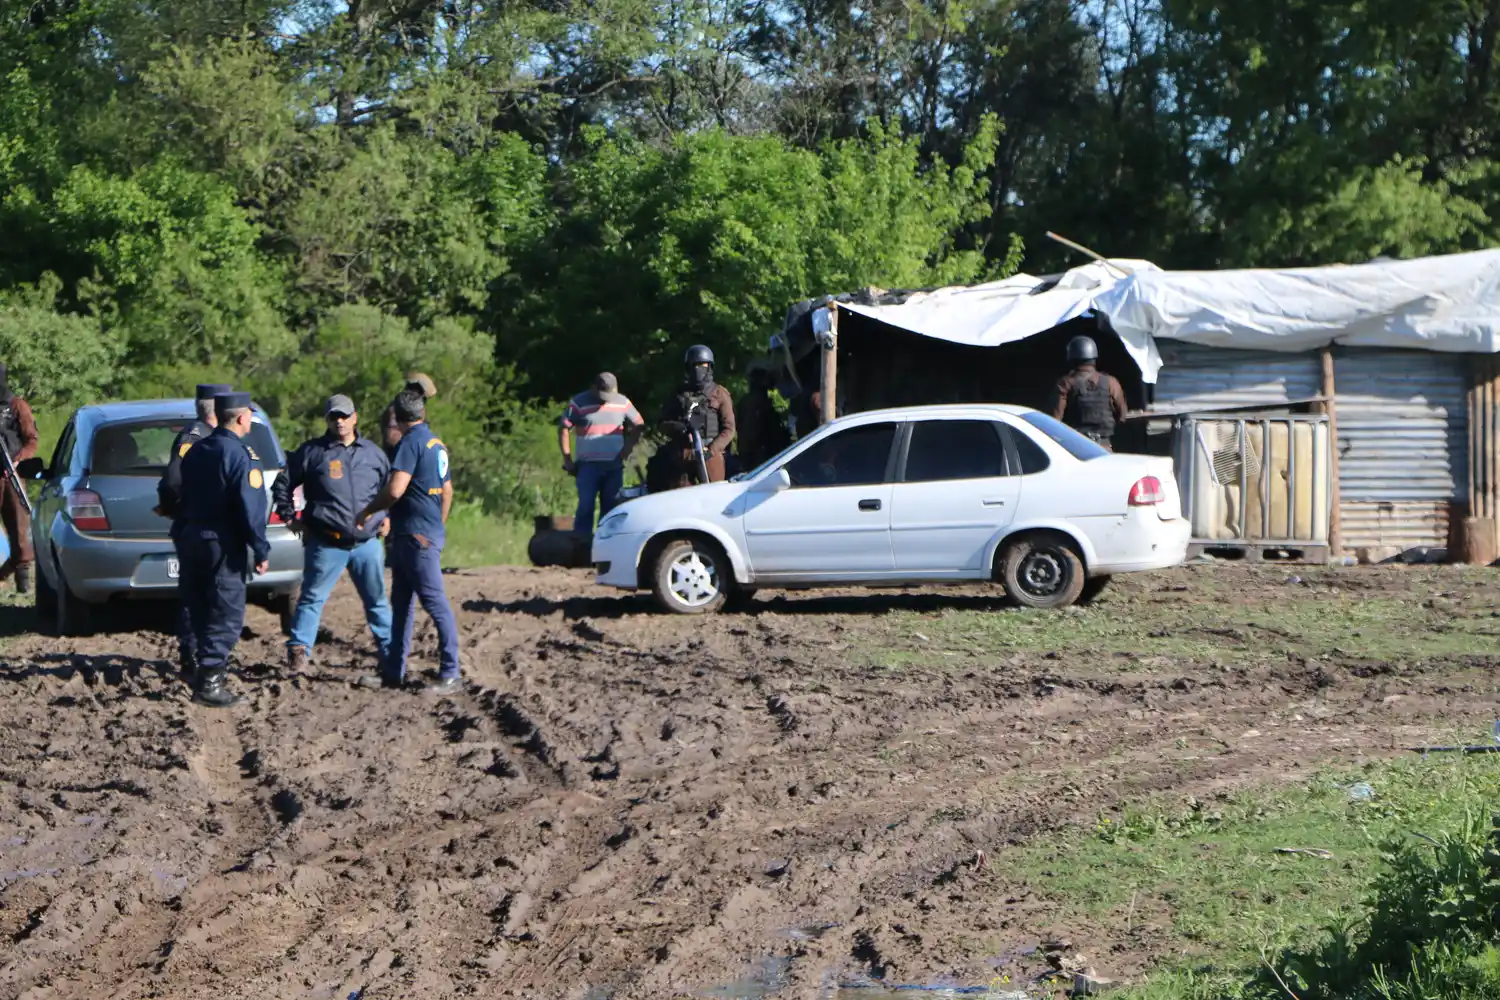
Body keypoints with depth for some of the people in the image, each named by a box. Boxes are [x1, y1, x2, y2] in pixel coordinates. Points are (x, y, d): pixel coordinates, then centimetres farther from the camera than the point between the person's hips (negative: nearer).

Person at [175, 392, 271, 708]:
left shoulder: (195, 452, 10)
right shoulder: (240, 456, -15)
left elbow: (183, 497, 16)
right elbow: (250, 509, -19)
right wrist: (261, 551, -14)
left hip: (192, 539, 8)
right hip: (224, 544, -8)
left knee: (200, 611, 16)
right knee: (227, 615, -3)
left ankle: (208, 671, 24)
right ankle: (209, 682, -7)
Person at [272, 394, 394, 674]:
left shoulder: (373, 453, 9)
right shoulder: (312, 452, 0)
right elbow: (282, 485, 7)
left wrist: (387, 517, 13)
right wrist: (291, 518, 1)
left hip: (367, 543, 3)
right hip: (326, 544, -3)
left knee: (377, 599, 12)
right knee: (312, 598, -2)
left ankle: (391, 652, 22)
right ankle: (298, 650, 0)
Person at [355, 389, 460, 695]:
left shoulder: (411, 443, -14)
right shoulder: (437, 444, 14)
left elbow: (395, 490, -22)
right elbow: (447, 491, 21)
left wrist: (367, 512, -8)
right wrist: (439, 527, 30)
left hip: (416, 536, -10)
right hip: (408, 535, 10)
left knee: (435, 602, -8)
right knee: (401, 603, 13)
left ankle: (450, 675, -8)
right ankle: (393, 672, 18)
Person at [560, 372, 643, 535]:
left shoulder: (623, 403, 5)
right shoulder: (579, 403, -4)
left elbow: (638, 425, 16)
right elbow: (563, 430, -3)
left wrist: (628, 448, 4)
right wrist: (567, 459, -7)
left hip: (614, 466, 3)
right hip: (588, 465, -3)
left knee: (611, 508, 5)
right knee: (586, 506, -10)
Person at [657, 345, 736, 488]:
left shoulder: (720, 394, 5)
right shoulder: (679, 394, 14)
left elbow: (729, 429, 0)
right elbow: (663, 422, 13)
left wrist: (711, 450, -14)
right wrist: (679, 428, -10)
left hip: (711, 455, -2)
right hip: (681, 455, 2)